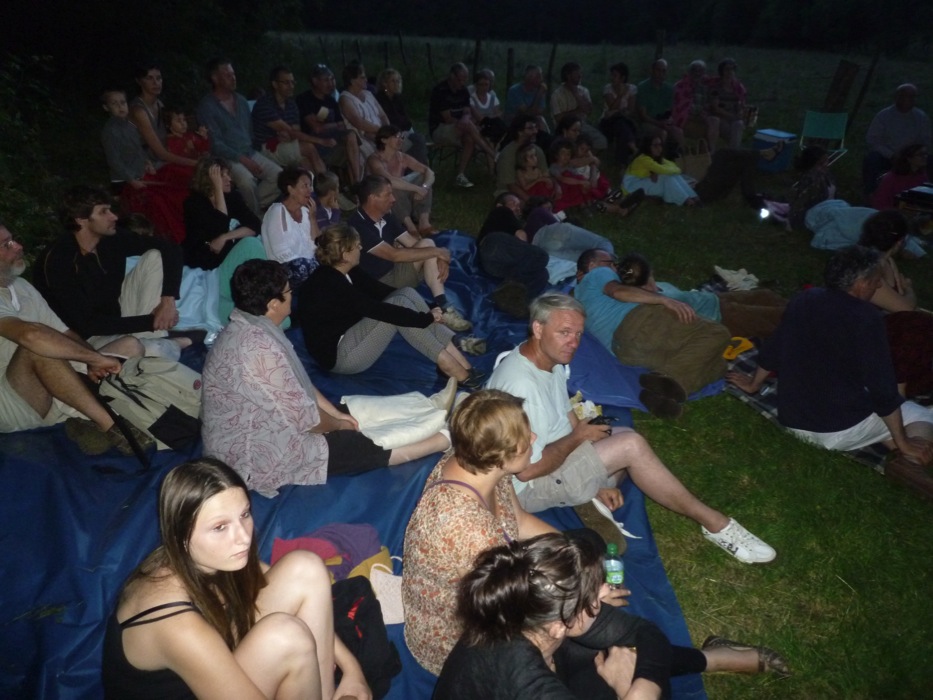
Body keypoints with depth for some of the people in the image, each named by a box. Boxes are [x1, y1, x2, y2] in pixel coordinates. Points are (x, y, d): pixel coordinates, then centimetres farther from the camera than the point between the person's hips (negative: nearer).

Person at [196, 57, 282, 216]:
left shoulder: (241, 100, 16)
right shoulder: (207, 106, -5)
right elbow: (215, 143, -12)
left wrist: (251, 154, 11)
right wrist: (242, 159, -18)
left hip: (249, 152, 7)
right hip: (227, 157, -7)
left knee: (278, 175, -15)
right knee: (247, 180, -34)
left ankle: (255, 206, -3)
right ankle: (256, 218, -13)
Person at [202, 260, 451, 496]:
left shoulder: (249, 329, 1)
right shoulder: (259, 348, -31)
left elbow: (298, 384, 10)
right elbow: (303, 416, -24)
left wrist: (337, 414, 6)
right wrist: (337, 425, -5)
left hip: (255, 432, 10)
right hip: (253, 457, -10)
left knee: (353, 412, 8)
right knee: (355, 444, -10)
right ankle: (442, 438, 1)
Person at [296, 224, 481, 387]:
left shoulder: (346, 272, 2)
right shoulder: (329, 285, -26)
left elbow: (379, 290, 3)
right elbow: (380, 310, -28)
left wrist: (427, 311, -6)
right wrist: (427, 318, -21)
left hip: (352, 335, 9)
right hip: (338, 355, -9)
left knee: (407, 293, -8)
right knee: (398, 304, -24)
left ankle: (455, 353, -15)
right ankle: (448, 364, -21)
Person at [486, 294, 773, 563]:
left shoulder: (552, 359, -1)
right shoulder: (522, 386, -31)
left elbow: (567, 418, 9)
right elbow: (528, 470, -29)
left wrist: (599, 480, 2)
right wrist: (577, 438, -15)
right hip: (528, 487, -10)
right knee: (631, 446, -19)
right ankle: (713, 522, -4)